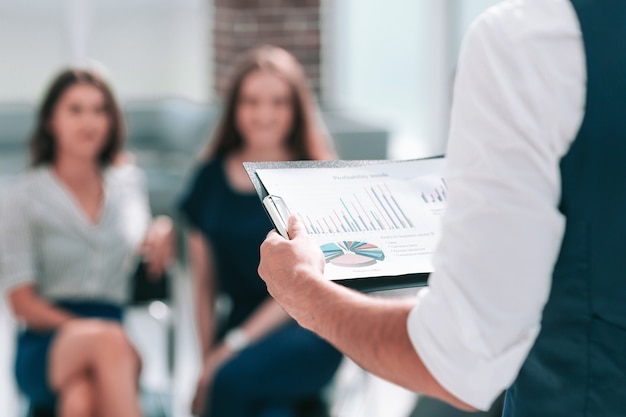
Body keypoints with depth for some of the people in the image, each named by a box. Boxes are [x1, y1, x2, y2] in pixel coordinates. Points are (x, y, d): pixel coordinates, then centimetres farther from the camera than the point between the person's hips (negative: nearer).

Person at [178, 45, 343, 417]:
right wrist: (209, 360, -1)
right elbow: (205, 284, 12)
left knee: (234, 379, -32)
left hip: (308, 329, -2)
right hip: (240, 325, 2)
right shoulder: (211, 179, 11)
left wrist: (234, 345, -13)